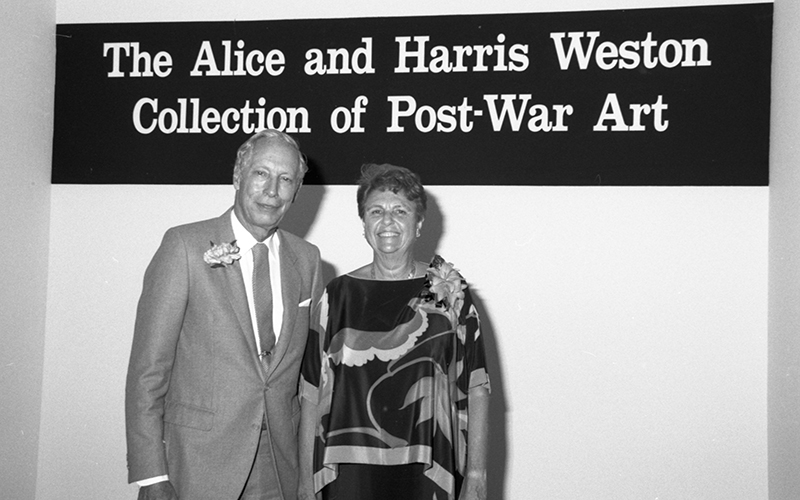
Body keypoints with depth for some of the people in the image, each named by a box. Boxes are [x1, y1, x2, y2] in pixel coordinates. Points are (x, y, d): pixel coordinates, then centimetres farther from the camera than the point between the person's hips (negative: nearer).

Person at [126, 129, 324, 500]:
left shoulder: (307, 259, 5)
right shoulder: (185, 246, -8)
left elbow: (310, 368, 10)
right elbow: (147, 369, -9)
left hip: (279, 470, 4)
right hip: (197, 467, -3)